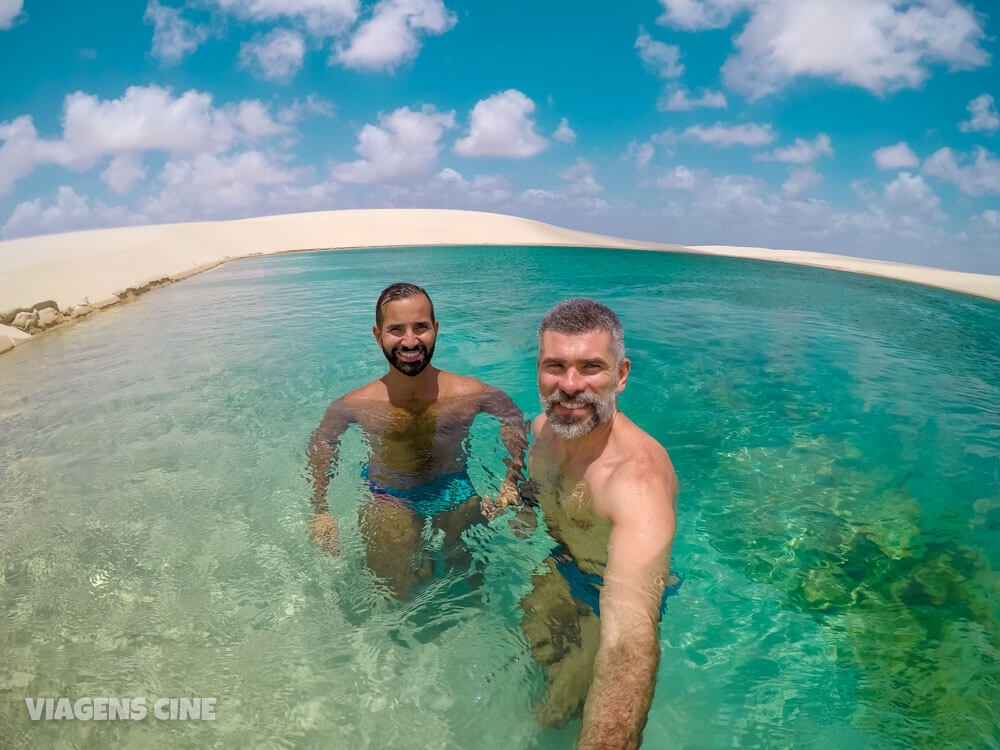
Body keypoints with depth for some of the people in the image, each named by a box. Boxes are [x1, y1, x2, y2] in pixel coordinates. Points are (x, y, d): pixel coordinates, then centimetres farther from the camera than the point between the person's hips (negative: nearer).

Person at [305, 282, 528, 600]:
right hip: (388, 496, 0)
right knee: (398, 591, -12)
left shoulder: (470, 394, -16)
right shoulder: (356, 405, -16)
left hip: (454, 488, 1)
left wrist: (512, 482, -10)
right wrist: (320, 509, -5)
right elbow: (322, 443, 2)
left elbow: (513, 417, 2)